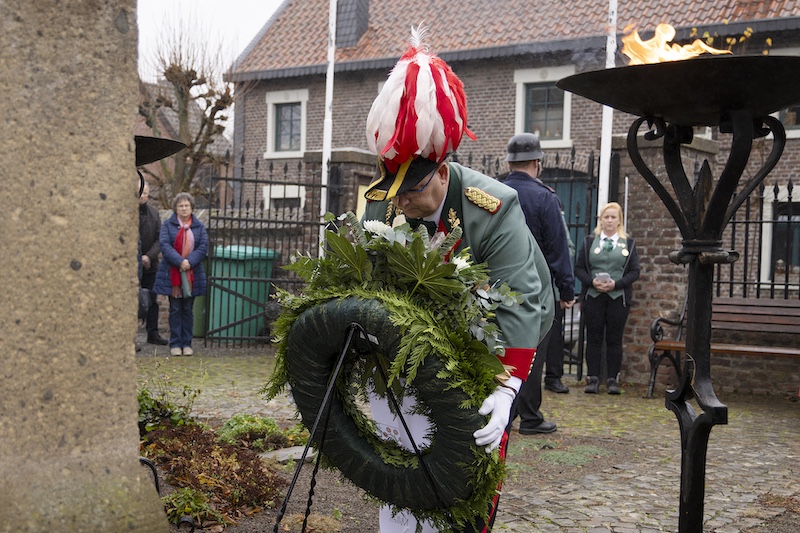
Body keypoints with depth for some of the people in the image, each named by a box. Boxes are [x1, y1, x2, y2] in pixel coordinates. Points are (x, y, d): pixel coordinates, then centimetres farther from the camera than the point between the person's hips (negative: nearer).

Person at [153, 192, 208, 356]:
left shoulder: (199, 226, 8)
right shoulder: (167, 225, 3)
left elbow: (203, 247, -2)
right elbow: (164, 245, -9)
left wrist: (189, 262, -17)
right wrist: (180, 262, -20)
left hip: (192, 275, 1)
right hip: (172, 274, -1)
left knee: (188, 310, 7)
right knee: (175, 309, 3)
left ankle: (187, 343, 13)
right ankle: (175, 344, 9)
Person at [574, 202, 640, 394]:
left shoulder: (628, 244, 10)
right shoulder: (589, 241, 11)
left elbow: (634, 271, 3)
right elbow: (579, 268, 5)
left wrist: (616, 284, -13)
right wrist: (592, 282, -13)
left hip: (618, 297, 0)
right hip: (593, 297, 0)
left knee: (614, 340, 2)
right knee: (593, 338, 1)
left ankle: (613, 380, 6)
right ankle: (593, 379, 4)